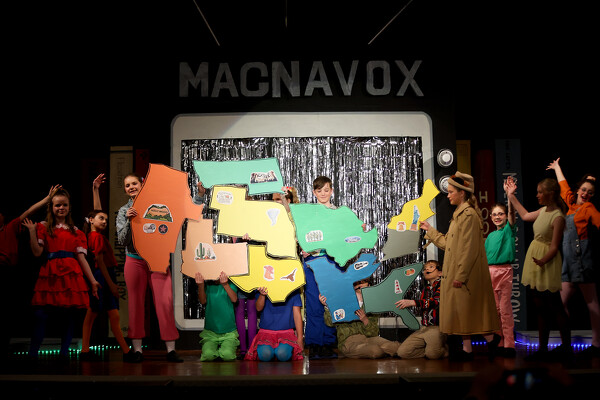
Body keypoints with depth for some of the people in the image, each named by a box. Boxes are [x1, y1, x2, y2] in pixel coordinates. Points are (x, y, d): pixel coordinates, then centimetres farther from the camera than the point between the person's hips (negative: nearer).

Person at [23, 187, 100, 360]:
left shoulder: (76, 232, 15)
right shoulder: (43, 227, 11)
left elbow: (81, 257, 11)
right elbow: (37, 252, 0)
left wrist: (92, 280, 6)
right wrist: (32, 231, -8)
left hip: (72, 275, 2)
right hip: (50, 275, -2)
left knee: (70, 315, -1)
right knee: (40, 315, -10)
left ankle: (64, 354, 7)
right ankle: (32, 355, -1)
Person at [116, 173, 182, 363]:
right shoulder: (124, 211, 9)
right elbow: (122, 240, 2)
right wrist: (129, 221, -15)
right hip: (135, 260, 1)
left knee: (165, 301, -8)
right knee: (136, 303, 3)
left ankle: (171, 349, -5)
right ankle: (137, 349, 10)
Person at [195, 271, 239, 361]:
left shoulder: (230, 284, 2)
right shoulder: (207, 285, 5)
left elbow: (234, 299, -16)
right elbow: (203, 301, -11)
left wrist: (225, 284, -33)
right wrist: (201, 285, -30)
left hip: (229, 332, -1)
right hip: (210, 332, 1)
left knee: (227, 355, -24)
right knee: (208, 355, -24)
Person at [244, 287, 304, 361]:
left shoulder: (293, 291, 5)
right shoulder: (264, 287, 6)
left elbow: (297, 314, 7)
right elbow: (258, 308, -4)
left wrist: (300, 338, 3)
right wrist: (262, 295, -26)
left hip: (286, 332, 0)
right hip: (266, 331, 0)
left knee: (282, 353, -33)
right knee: (265, 354, -31)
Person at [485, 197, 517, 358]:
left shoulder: (508, 230, 2)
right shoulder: (490, 236, 15)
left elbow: (511, 212, -15)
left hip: (504, 271, -5)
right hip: (489, 272, 5)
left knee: (505, 309, -6)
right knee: (495, 309, 8)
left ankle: (509, 345, -3)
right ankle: (499, 343, 14)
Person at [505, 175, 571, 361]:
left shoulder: (558, 217, -17)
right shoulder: (543, 210, 7)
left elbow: (554, 247, -19)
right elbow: (525, 215, 27)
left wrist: (543, 260, -35)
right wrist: (511, 196, 30)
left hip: (547, 264, -8)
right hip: (535, 259, 8)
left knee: (554, 307, 1)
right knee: (540, 308, 12)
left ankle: (566, 346, 14)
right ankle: (542, 348, 19)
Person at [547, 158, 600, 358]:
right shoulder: (571, 203, 17)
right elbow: (563, 185, 33)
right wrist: (557, 167, 47)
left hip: (582, 256, -7)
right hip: (569, 259, 7)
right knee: (563, 301, 4)